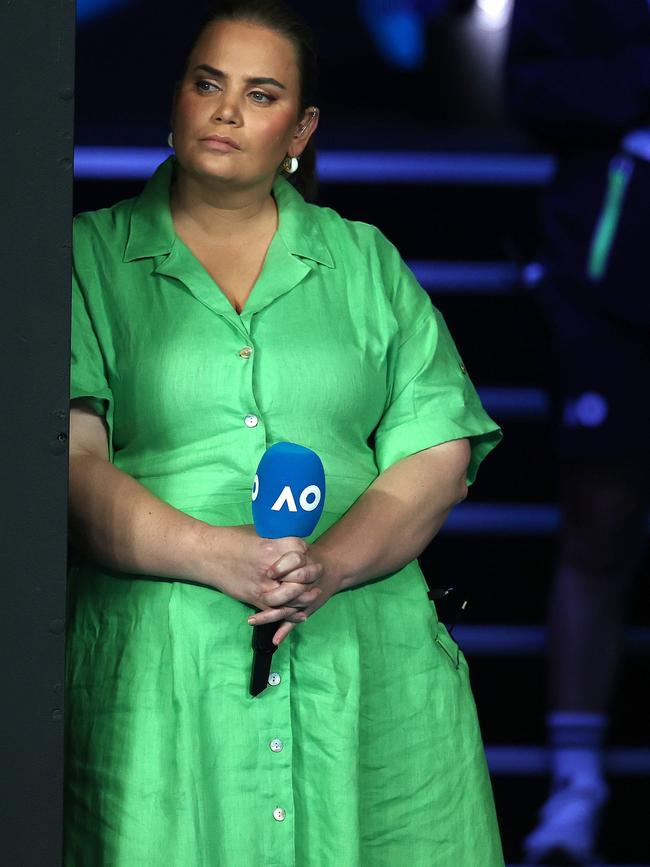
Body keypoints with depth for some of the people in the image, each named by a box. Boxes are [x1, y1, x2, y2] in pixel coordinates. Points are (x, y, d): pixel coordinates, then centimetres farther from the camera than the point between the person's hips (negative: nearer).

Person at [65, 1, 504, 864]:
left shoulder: (366, 262, 16)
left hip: (367, 665, 2)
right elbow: (74, 461, -4)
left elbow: (439, 452, 7)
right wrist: (219, 556, -18)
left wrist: (331, 564, -12)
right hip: (154, 663, -2)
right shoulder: (94, 259, 8)